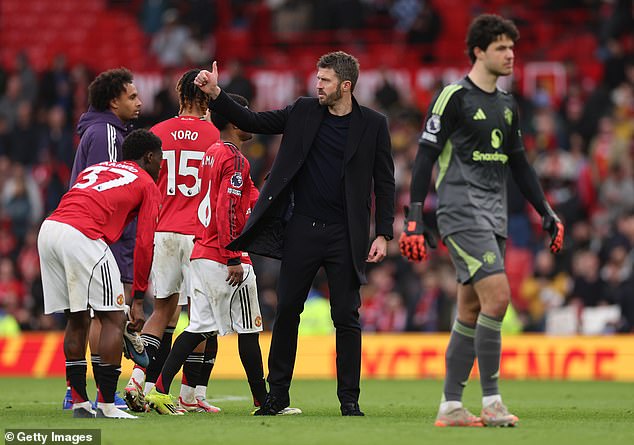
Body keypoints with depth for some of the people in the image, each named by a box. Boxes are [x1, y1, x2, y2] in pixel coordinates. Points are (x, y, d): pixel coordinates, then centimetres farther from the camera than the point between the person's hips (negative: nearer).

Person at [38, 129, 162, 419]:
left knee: (77, 319, 17)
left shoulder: (96, 169, 32)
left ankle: (79, 403, 17)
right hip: (82, 237, -7)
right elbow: (144, 244, 6)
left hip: (48, 230, 7)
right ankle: (106, 406, -4)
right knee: (113, 318, 1)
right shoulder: (147, 185, 14)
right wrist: (138, 300, 8)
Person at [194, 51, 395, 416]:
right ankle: (278, 395, 12)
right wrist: (216, 94, -6)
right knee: (287, 310, 4)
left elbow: (384, 183, 1)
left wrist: (383, 235, -5)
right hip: (301, 230, 2)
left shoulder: (373, 125, -2)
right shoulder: (304, 112, 5)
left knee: (347, 317, 0)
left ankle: (350, 399, 7)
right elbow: (253, 122, 6)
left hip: (345, 235, -2)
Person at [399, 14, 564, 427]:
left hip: (493, 216, 8)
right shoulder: (454, 97, -7)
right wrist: (415, 216, -15)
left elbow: (519, 163, 23)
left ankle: (451, 406, 10)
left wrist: (546, 211, 18)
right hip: (461, 211, -8)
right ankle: (491, 400, -13)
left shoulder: (507, 105, 16)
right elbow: (426, 156, -9)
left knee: (471, 309, 7)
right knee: (497, 295, -18)